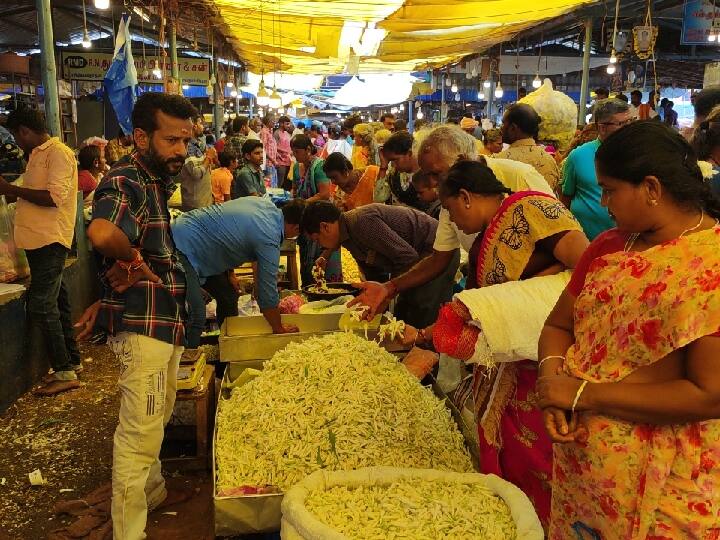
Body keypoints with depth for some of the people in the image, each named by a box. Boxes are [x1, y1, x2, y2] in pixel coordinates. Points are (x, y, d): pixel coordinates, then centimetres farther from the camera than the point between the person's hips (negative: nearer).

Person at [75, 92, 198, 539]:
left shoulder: (159, 182, 12)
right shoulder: (125, 183, -19)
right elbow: (102, 234, -41)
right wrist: (131, 262, -22)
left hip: (167, 321, 10)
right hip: (143, 325, -10)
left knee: (157, 419, 25)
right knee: (139, 433, -1)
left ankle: (153, 491, 45)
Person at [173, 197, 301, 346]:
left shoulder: (267, 204, 2)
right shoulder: (269, 239, -23)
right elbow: (268, 291, -16)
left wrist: (230, 274, 16)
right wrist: (279, 329, -3)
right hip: (182, 246, -10)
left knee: (229, 296, 16)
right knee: (196, 317, -17)